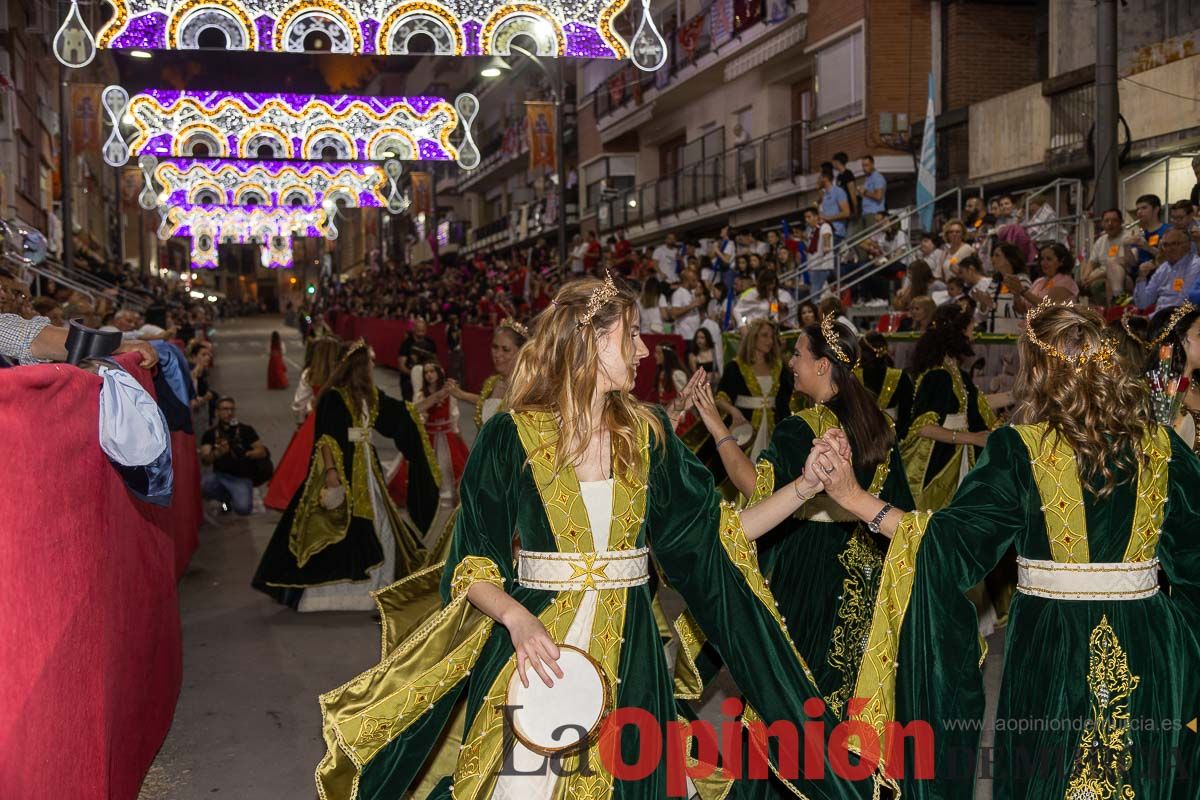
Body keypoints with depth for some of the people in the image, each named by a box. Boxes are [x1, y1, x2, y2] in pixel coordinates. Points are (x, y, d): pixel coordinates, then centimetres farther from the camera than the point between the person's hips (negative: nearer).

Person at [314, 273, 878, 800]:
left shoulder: (646, 435, 4)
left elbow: (710, 536, 6)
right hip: (534, 647, -3)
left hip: (626, 654, 4)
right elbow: (474, 564, -6)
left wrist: (805, 485, 0)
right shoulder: (511, 437, -7)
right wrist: (514, 617, -25)